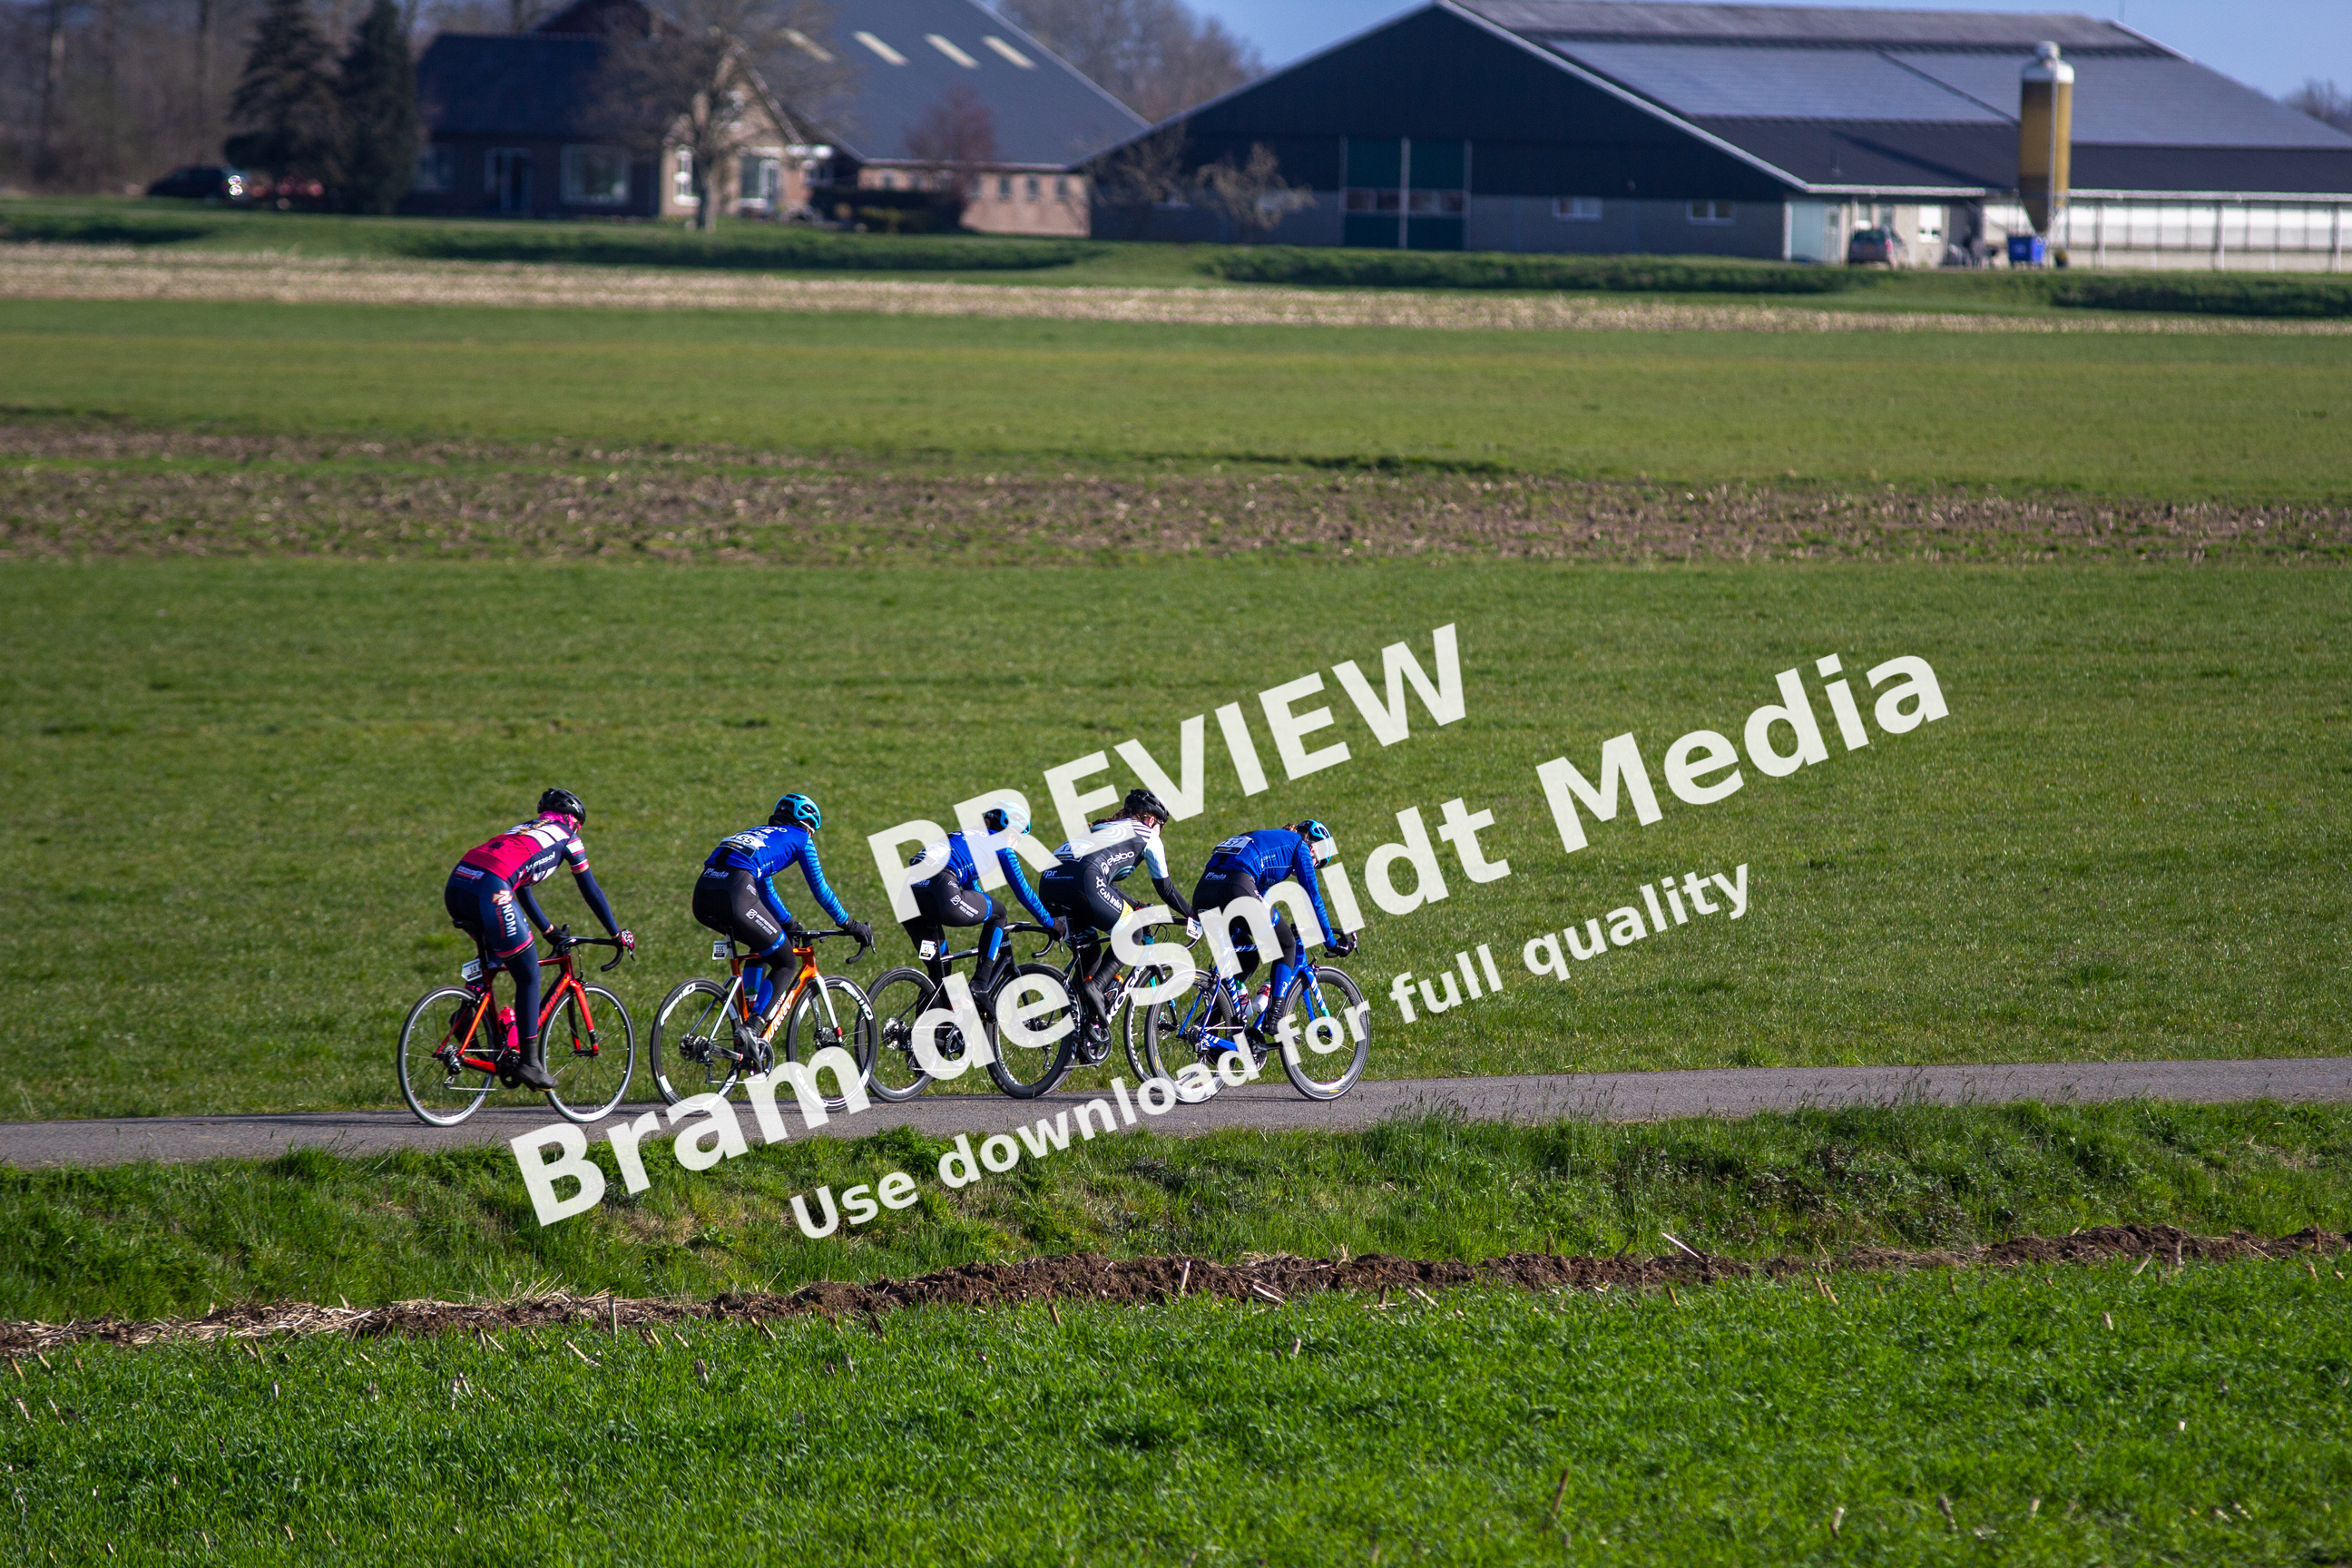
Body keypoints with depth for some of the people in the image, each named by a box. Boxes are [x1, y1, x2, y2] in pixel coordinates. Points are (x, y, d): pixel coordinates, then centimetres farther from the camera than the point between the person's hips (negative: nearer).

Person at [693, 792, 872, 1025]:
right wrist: (849, 924, 30)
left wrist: (789, 925, 53)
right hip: (734, 898, -7)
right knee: (785, 962, 11)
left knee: (762, 948, 31)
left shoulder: (760, 833, 37)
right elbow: (820, 889, 20)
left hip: (702, 898, 7)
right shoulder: (800, 838, 18)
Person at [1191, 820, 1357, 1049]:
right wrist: (1331, 941, 25)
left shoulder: (1267, 840, 38)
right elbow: (1313, 897, 16)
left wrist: (1284, 927, 56)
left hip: (1202, 895, 8)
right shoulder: (1299, 845, 17)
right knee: (1287, 944, 15)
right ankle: (1275, 1019, 3)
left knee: (1246, 957, 27)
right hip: (1235, 889, -8)